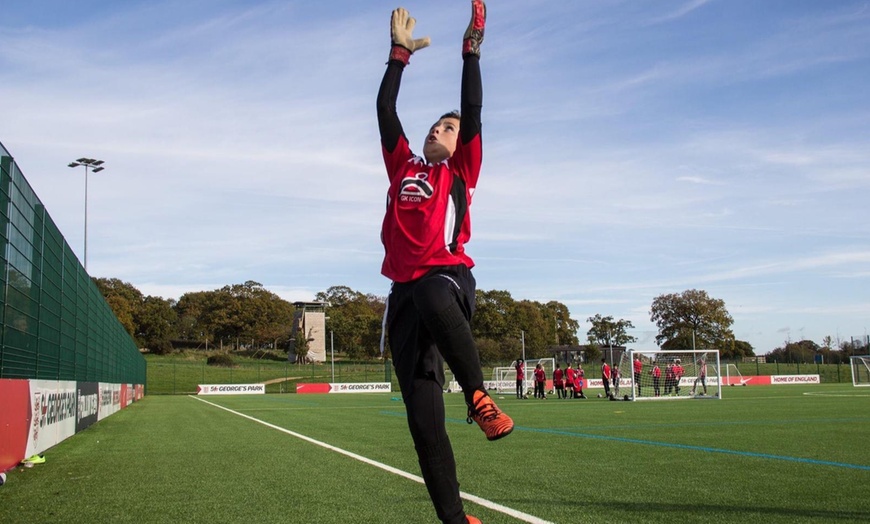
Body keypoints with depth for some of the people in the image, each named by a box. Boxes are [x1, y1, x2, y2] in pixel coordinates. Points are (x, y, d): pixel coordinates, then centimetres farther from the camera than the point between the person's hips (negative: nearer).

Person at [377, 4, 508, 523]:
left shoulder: (460, 171, 14)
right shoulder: (402, 166, 22)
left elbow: (472, 111, 6)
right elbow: (385, 109, 18)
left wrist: (472, 49, 6)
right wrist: (400, 52, 19)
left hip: (449, 277, -3)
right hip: (405, 291, 3)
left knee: (434, 300, -44)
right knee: (423, 415, -5)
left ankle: (479, 397, -29)